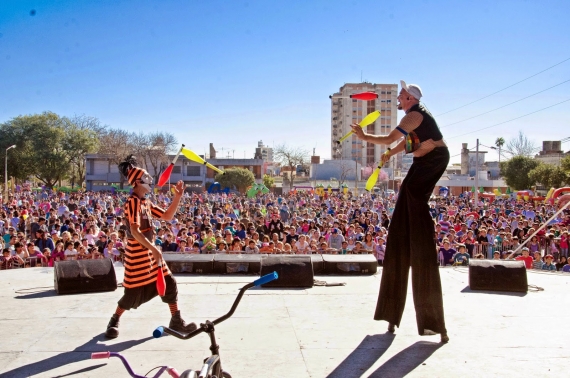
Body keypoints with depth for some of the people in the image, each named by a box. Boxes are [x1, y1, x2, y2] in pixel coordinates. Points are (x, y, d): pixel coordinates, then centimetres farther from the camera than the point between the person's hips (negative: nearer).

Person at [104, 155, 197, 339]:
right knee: (135, 292, 0)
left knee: (169, 284, 8)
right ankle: (114, 320, 22)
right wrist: (153, 248, -30)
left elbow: (167, 216, 12)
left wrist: (177, 197, 2)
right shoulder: (132, 202, -16)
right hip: (137, 253, -9)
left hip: (150, 251, 9)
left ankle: (176, 320, 17)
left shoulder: (147, 202, 11)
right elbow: (134, 231, -26)